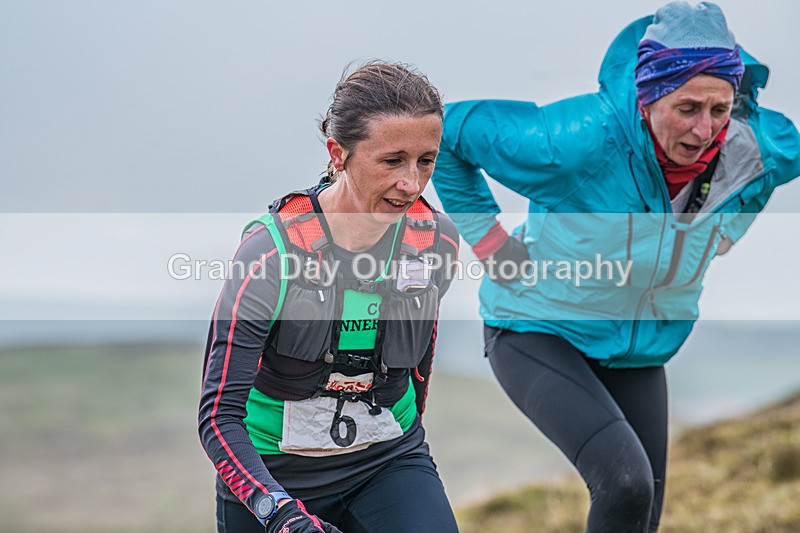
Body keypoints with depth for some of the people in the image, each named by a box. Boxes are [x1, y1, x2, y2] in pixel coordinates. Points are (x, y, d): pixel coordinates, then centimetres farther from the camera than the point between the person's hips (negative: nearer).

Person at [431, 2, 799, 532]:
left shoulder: (754, 153, -16)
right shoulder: (581, 139, -30)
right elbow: (450, 129, -18)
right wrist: (488, 239, -14)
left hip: (640, 350, 6)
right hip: (539, 332, -6)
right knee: (625, 482, -27)